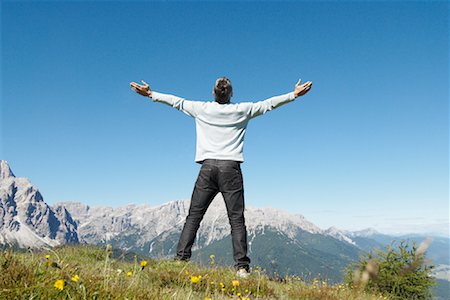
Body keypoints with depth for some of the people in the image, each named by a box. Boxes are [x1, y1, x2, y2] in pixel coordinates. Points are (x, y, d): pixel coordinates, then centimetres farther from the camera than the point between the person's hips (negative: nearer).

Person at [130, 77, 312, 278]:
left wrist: (151, 94, 31)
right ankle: (242, 266, -3)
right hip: (230, 168, -1)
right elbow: (268, 104, 13)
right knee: (236, 219, 0)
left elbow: (177, 102, 19)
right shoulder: (241, 110, 7)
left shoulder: (202, 109, 9)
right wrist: (294, 95, 22)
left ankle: (181, 259, 2)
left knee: (193, 216, 5)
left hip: (208, 167, 1)